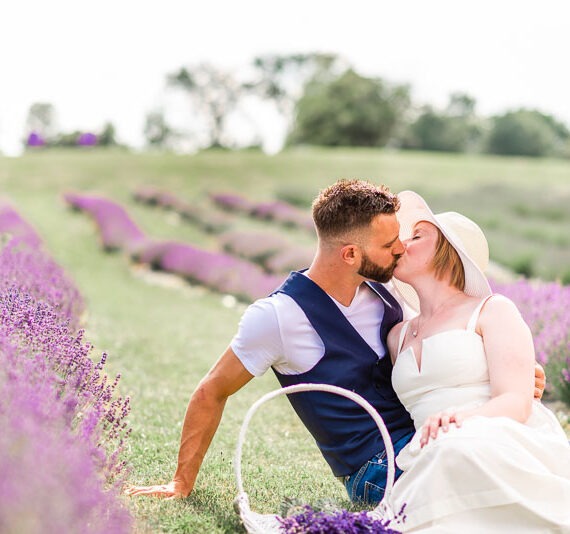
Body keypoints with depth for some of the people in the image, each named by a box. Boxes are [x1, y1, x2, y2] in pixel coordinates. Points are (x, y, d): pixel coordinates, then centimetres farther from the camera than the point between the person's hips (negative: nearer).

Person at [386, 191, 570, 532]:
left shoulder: (493, 310, 9)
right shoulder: (399, 335, 28)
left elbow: (515, 403, -6)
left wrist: (462, 418, -26)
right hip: (436, 462, 2)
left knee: (462, 451, -41)